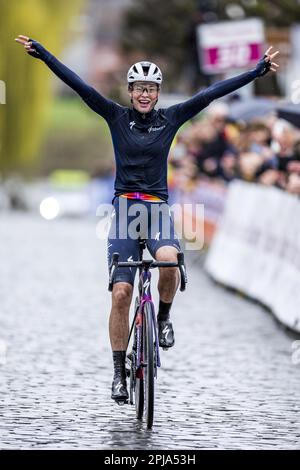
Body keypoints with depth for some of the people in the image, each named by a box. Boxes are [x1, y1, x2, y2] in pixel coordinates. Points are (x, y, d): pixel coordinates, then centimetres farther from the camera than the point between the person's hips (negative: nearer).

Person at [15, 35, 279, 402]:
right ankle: (119, 371, 4)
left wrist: (258, 70, -3)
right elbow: (78, 85, -5)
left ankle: (164, 316, -1)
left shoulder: (170, 119, 3)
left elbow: (212, 93, -1)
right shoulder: (116, 117, 1)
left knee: (169, 260, -32)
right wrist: (40, 52, -11)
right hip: (124, 207, 0)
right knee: (121, 293, -6)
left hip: (158, 208, 0)